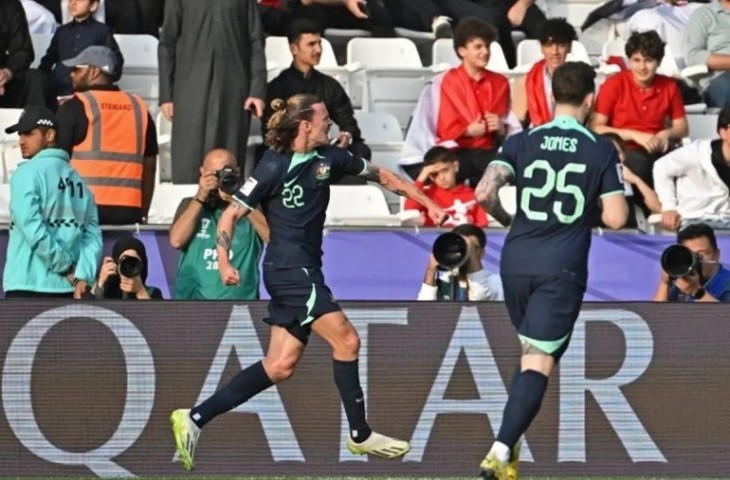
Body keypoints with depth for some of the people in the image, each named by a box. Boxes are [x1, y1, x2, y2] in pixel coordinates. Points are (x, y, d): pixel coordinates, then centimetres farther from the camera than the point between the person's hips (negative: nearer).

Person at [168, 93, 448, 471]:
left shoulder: (328, 158, 8)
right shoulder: (274, 167, -11)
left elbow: (380, 175, 18)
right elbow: (232, 214, -10)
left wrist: (428, 203, 15)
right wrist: (224, 260, -24)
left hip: (305, 272, 8)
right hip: (289, 267, -8)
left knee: (280, 366, 3)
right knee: (346, 340, -12)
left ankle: (194, 418, 4)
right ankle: (360, 435, -1)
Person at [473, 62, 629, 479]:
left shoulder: (522, 142, 2)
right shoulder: (602, 150, -2)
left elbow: (485, 193, -10)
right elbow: (615, 218, -6)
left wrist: (508, 219, 10)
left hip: (517, 262, 3)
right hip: (563, 268, -3)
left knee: (530, 352, 24)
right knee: (540, 362, -7)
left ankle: (510, 443, 23)